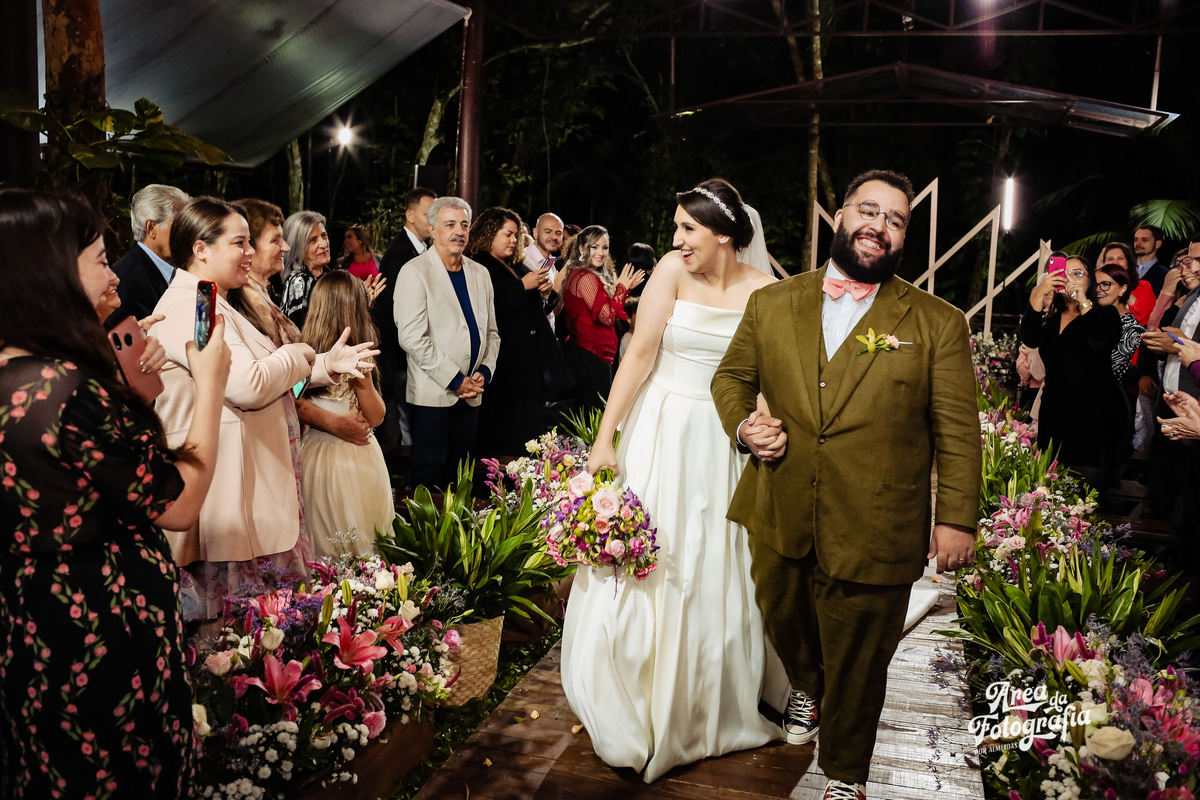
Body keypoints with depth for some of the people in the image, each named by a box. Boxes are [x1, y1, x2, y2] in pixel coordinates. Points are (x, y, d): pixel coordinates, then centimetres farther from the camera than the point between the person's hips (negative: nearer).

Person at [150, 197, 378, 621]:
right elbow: (249, 386, -27)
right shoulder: (188, 309, -17)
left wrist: (326, 364, 8)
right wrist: (298, 355, -9)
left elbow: (267, 374, 22)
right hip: (226, 487, -10)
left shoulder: (222, 303, 17)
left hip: (256, 483, 11)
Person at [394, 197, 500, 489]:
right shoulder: (415, 272, -6)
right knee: (430, 472, -1)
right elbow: (412, 337, -15)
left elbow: (491, 332, 17)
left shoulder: (480, 274, 13)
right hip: (432, 395, -6)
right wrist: (455, 380, -15)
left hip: (470, 395, 6)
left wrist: (483, 372, -1)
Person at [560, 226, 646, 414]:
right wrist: (621, 288, -7)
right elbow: (607, 317, -18)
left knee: (583, 413, 14)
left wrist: (625, 288, 12)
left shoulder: (576, 274, 15)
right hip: (591, 356, -10)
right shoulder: (586, 278, -15)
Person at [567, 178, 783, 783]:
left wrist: (772, 429, -26)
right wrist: (605, 438, -12)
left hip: (723, 444, 1)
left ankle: (706, 707, 34)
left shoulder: (763, 291, -4)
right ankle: (633, 709, 27)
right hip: (661, 433, 0)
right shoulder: (673, 269, -6)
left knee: (712, 576, 11)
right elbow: (640, 354, -9)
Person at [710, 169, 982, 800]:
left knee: (857, 668, 13)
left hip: (873, 536, -2)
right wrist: (741, 424, -6)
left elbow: (957, 430, -2)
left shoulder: (939, 324, -3)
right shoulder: (771, 304, 3)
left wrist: (957, 518, -4)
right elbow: (730, 377, 14)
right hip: (778, 522, 3)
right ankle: (806, 687, 58)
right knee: (783, 626, 23)